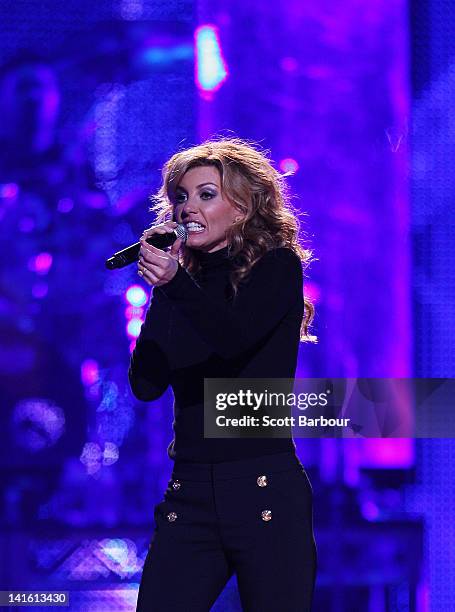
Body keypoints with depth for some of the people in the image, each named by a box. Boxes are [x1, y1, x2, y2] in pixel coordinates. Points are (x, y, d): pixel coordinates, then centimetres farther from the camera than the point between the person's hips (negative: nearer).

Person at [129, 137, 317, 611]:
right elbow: (145, 385, 1)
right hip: (189, 496, 4)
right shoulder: (180, 281, 12)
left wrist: (176, 283, -34)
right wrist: (162, 287, -4)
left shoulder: (277, 266, 0)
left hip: (267, 492, -4)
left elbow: (235, 339, -19)